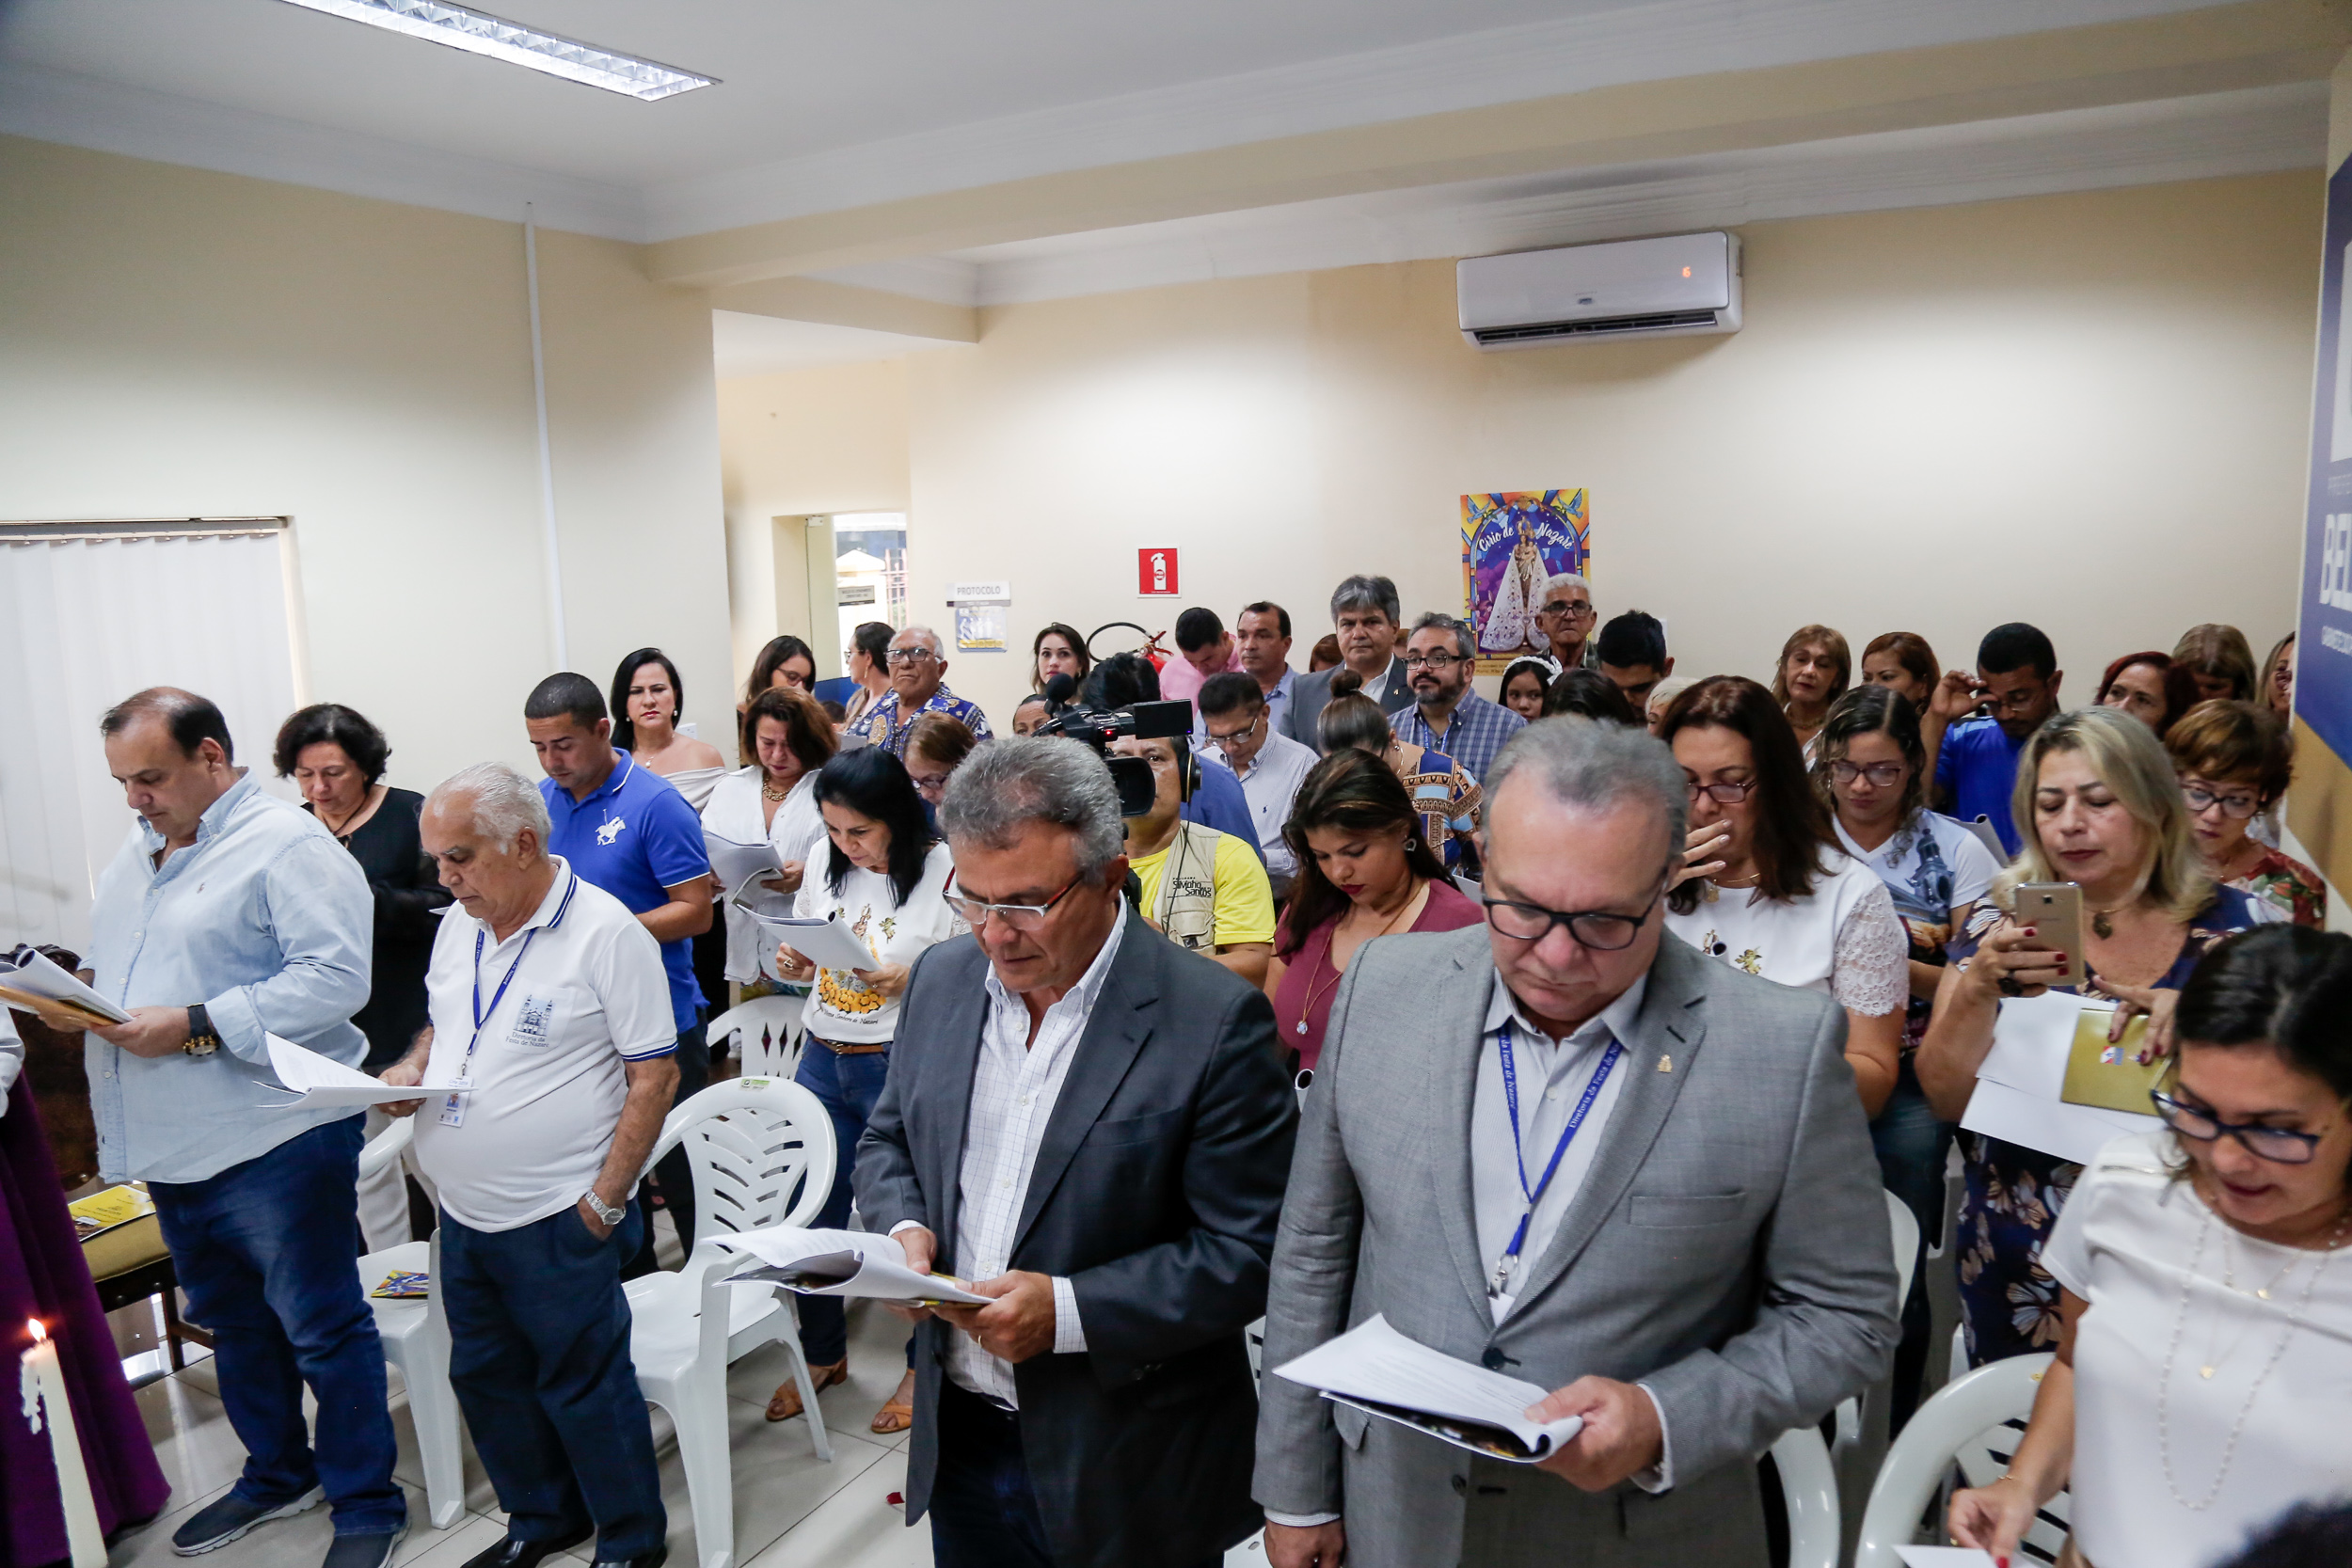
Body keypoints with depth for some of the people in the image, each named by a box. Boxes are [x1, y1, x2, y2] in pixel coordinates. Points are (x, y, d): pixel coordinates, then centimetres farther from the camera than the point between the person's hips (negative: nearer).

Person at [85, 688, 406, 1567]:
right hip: (169, 1145, 9)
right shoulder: (135, 856, 14)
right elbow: (112, 961, 25)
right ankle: (278, 1475, 40)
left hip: (273, 1139, -8)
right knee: (231, 1320, 21)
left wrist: (196, 1025, -24)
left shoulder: (288, 846, -14)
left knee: (321, 1327, 2)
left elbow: (334, 978, -23)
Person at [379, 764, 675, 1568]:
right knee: (486, 1379, 20)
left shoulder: (606, 931, -17)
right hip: (463, 1215, 7)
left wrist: (604, 1202, -16)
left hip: (557, 1221, -7)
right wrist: (412, 1069, -2)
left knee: (583, 1388, 6)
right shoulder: (458, 925, 5)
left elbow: (654, 1076, -15)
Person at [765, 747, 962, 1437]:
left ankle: (923, 1366, 29)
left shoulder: (945, 874, -13)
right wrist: (793, 964, -3)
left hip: (904, 1068, -6)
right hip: (823, 1061, 6)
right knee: (813, 1212, 14)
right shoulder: (826, 869, 6)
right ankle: (822, 1354, 37)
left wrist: (914, 979, -25)